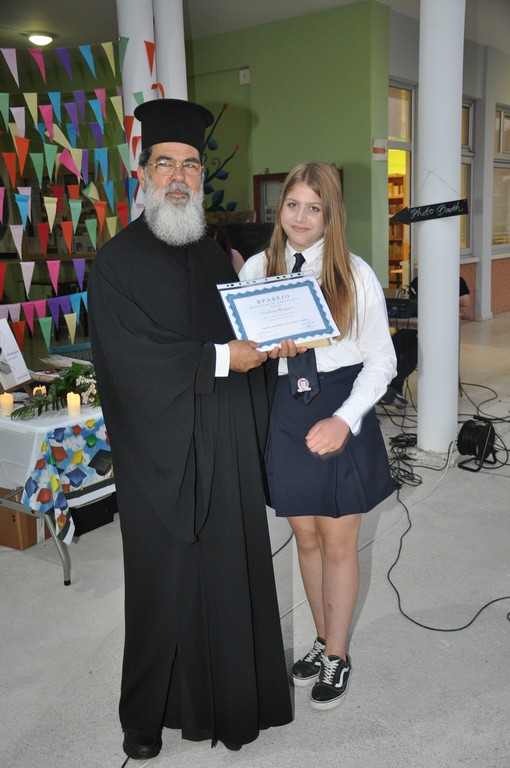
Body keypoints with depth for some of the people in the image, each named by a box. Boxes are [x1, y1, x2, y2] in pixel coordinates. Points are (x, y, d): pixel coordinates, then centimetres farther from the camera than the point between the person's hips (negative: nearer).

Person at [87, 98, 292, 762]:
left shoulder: (214, 255, 12)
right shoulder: (117, 263, -8)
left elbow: (243, 343, 13)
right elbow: (136, 362, -19)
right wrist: (221, 358, -17)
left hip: (227, 452, 6)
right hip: (162, 454, -5)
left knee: (230, 575, 13)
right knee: (164, 587, 7)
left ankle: (231, 698, 33)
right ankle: (145, 714, 29)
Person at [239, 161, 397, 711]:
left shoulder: (355, 274, -7)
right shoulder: (255, 269, 0)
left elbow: (380, 361, -6)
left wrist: (345, 420, -17)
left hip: (342, 413, -2)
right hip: (284, 414, 3)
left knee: (338, 542, 8)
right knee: (306, 537, 15)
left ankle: (336, 655, 29)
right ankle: (323, 640, 37)